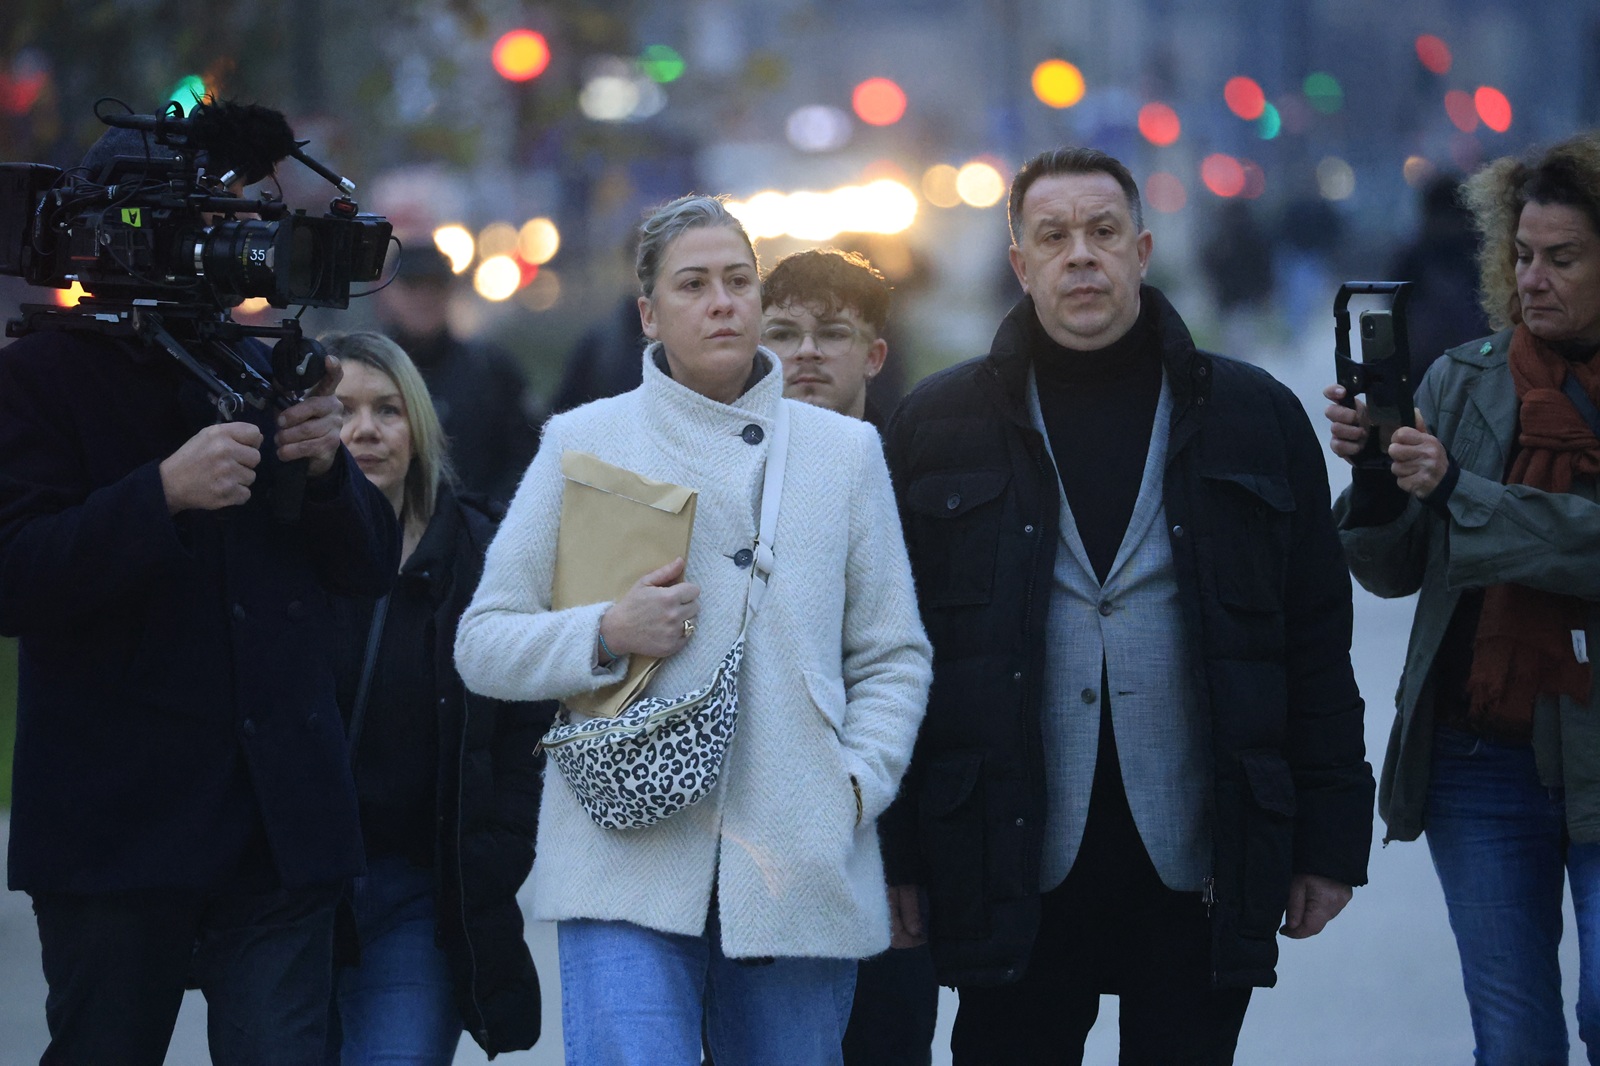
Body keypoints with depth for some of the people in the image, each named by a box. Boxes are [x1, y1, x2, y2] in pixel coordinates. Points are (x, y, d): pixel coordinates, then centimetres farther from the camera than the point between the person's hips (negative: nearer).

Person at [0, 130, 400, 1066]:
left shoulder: (266, 376, 14)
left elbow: (372, 568, 15)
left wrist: (327, 468, -5)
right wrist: (163, 494, -24)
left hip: (280, 832, 3)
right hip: (116, 831, -3)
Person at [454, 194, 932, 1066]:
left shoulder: (844, 450, 15)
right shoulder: (582, 444, 10)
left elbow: (893, 656, 16)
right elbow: (483, 643, 8)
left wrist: (860, 780, -1)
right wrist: (608, 635, -9)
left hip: (798, 869, 2)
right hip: (628, 859, -2)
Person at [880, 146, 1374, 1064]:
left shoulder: (1255, 419, 8)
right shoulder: (940, 425, 8)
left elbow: (1318, 644, 7)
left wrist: (1330, 838, 2)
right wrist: (896, 849, 0)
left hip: (1200, 872, 0)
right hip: (1012, 871, 0)